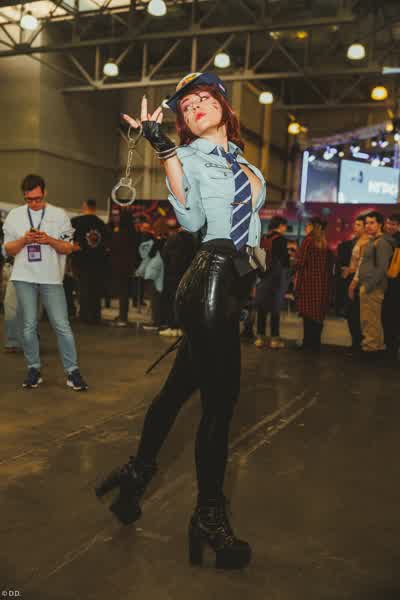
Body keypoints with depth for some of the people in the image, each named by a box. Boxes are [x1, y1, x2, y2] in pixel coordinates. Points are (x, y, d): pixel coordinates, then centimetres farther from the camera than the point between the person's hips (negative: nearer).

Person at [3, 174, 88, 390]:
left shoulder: (59, 215, 2)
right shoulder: (14, 215, 7)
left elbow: (68, 248, 3)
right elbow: (9, 250, 8)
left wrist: (49, 240, -15)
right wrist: (24, 240, -11)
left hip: (51, 278, -1)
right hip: (24, 278, 2)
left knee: (62, 326, -3)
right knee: (29, 326, 5)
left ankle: (72, 371, 3)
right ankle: (33, 369, 16)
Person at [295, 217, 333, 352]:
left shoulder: (308, 240, -7)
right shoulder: (325, 243, 9)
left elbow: (300, 262, -11)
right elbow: (329, 264, 11)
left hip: (309, 280, -6)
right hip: (323, 282, 6)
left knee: (308, 312, 0)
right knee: (318, 313, 9)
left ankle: (308, 343, 2)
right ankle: (315, 343, 14)